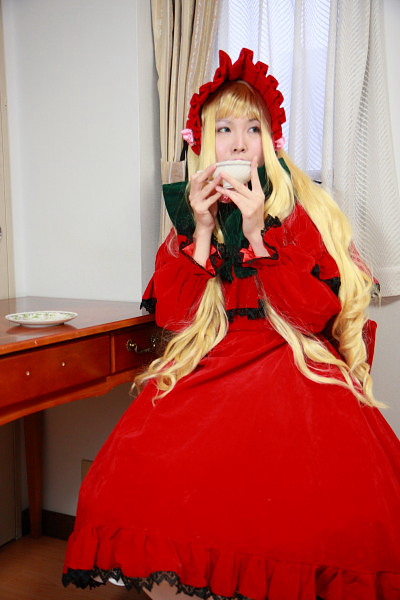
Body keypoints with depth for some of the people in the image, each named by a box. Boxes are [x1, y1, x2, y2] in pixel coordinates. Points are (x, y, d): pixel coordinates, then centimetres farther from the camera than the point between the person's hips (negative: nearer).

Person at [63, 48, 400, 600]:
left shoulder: (305, 211, 6)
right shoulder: (190, 215, 12)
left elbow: (316, 314, -7)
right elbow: (171, 316, 2)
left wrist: (256, 232, -12)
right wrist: (202, 230, -6)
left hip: (294, 364, -1)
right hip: (210, 367, 2)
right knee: (148, 482, -25)